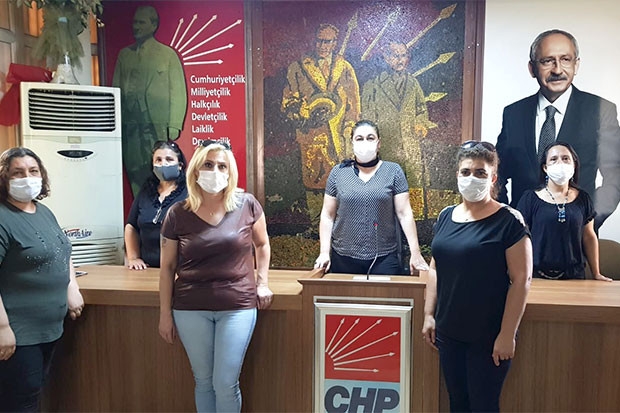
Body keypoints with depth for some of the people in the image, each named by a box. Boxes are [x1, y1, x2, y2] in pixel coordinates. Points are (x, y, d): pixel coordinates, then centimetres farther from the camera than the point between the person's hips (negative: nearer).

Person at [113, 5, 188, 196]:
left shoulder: (168, 54, 7)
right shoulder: (124, 55, 18)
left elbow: (178, 92, 2)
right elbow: (116, 89, 17)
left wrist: (174, 127, -7)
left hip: (157, 125, -4)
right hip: (129, 125, 4)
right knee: (135, 175, 3)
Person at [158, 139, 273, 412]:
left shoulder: (247, 205, -5)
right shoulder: (178, 214, -3)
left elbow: (262, 244, 11)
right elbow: (167, 267, 3)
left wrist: (262, 282, 5)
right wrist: (165, 313, 4)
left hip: (238, 306, -1)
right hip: (190, 309, 1)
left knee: (226, 384, 5)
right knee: (203, 381, 16)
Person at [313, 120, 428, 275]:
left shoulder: (393, 171, 0)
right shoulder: (338, 172, 3)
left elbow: (404, 213, -2)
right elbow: (327, 216, 5)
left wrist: (415, 252, -6)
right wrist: (325, 252, -3)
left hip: (384, 258, -1)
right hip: (344, 258, 1)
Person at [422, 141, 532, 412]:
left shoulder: (508, 221, -12)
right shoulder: (446, 216, 5)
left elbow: (521, 280, -14)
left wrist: (507, 334, -15)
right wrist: (429, 315, 8)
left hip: (488, 336, -5)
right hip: (448, 331, 5)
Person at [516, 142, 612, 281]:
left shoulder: (583, 199, 6)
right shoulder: (530, 198, -4)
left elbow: (589, 237, 13)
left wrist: (596, 274, 14)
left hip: (574, 275, 3)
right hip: (537, 275, -3)